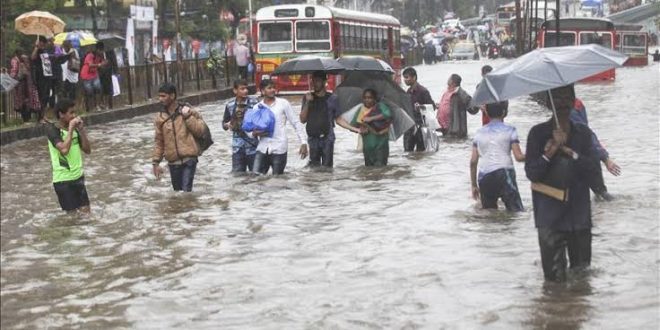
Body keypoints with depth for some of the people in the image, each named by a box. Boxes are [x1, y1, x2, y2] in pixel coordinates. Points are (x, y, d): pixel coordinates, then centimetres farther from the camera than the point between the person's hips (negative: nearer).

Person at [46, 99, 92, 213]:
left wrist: (81, 130, -5)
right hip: (63, 179, -6)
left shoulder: (74, 129, 5)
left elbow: (87, 150, 5)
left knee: (86, 211, 7)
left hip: (78, 176, 6)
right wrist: (70, 128, -22)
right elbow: (64, 149, -28)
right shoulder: (52, 129, -13)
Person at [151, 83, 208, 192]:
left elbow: (200, 130, -5)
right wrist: (156, 162, 6)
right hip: (173, 162, 4)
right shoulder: (160, 117, 7)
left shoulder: (187, 111, 0)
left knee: (186, 191, -14)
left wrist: (188, 116, -13)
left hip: (189, 159, -4)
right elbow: (159, 142, 11)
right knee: (177, 192, 11)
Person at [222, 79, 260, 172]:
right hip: (237, 147, 2)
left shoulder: (254, 102, -4)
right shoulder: (230, 105, 3)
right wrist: (228, 125, -11)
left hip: (252, 144, -2)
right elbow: (224, 123, 12)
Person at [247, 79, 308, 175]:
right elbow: (252, 129, 15)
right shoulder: (257, 107, 10)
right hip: (262, 148, 3)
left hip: (279, 149, -3)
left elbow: (296, 123, 3)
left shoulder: (283, 103, 2)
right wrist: (255, 134, -9)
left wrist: (303, 143, -5)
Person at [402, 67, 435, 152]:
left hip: (420, 126, -6)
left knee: (420, 151, -1)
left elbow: (432, 106, -12)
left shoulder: (423, 91, -8)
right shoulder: (408, 92, 13)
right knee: (407, 150, 2)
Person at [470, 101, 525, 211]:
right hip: (504, 174, -4)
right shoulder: (509, 130, 3)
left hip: (484, 177, 4)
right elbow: (519, 157, -3)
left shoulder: (479, 133, 15)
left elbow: (473, 161, 12)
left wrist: (474, 185, 18)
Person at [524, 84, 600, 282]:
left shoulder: (583, 133, 8)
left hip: (579, 212, 3)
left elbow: (592, 168, -3)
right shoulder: (538, 133, -1)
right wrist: (550, 152, -21)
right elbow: (531, 173, -6)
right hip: (550, 214, -3)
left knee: (581, 269, 10)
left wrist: (569, 151, -15)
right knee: (555, 277, -5)